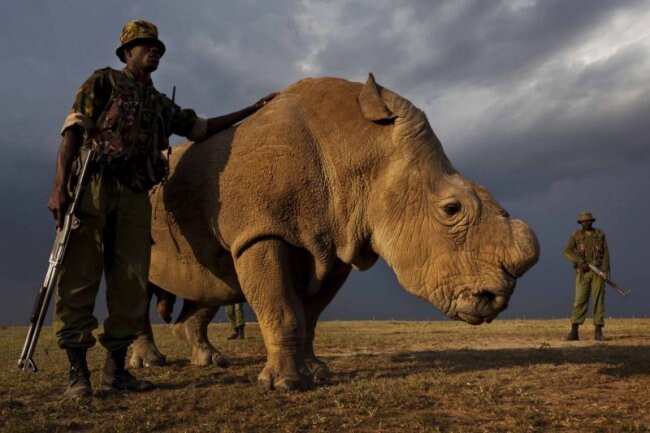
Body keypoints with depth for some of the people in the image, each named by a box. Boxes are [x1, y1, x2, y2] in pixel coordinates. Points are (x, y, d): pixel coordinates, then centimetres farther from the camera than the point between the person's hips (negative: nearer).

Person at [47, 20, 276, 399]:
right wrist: (60, 186, -13)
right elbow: (73, 129, 0)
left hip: (136, 198, 5)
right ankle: (78, 373, 0)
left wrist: (254, 109, 31)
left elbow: (202, 127, 31)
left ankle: (116, 369, 10)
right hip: (93, 188, -5)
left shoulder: (163, 105, 25)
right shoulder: (104, 81, 10)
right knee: (79, 282, -6)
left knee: (132, 288, 1)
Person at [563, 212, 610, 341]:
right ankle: (574, 332, -7)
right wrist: (581, 261, -25)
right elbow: (567, 252, -9)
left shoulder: (600, 234, 7)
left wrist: (604, 270, -15)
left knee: (599, 299, -3)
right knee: (580, 300, -7)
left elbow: (605, 253, -1)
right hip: (583, 272, -1)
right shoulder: (576, 235, 3)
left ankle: (598, 332, 2)